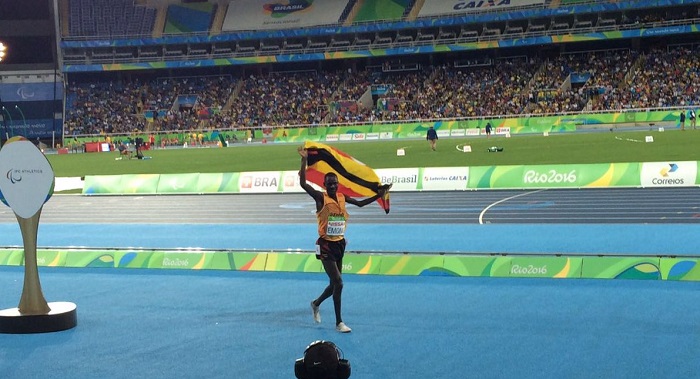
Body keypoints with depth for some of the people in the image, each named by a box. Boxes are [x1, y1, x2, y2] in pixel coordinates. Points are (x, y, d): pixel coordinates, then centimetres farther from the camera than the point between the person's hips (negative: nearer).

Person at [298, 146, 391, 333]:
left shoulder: (342, 197, 5)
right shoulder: (321, 197, -11)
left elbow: (360, 203, 20)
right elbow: (303, 184, -23)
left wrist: (379, 195, 12)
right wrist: (304, 160, -27)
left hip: (340, 243, 6)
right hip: (326, 245, -6)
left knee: (335, 283, 14)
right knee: (338, 282, -11)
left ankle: (316, 304, 43)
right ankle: (339, 322, -1)